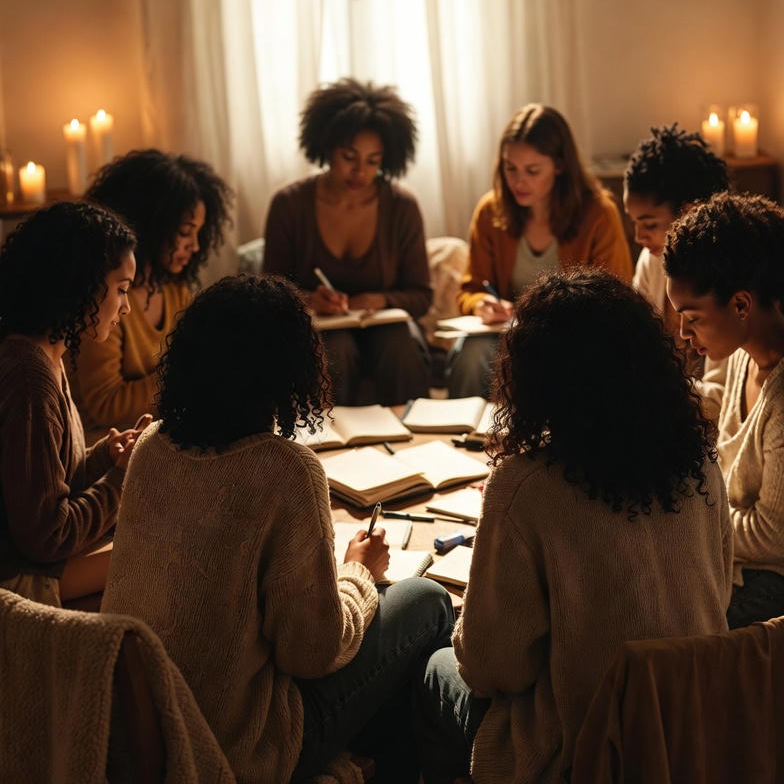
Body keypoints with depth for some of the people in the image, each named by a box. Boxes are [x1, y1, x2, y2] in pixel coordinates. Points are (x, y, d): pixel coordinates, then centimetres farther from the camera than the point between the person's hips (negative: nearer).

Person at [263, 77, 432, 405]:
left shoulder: (402, 207, -4)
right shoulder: (289, 205, -6)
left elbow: (421, 296, 2)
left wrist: (379, 301, -19)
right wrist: (307, 300, -22)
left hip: (384, 324, 1)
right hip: (318, 329, -1)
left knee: (404, 352, -33)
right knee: (336, 352, -35)